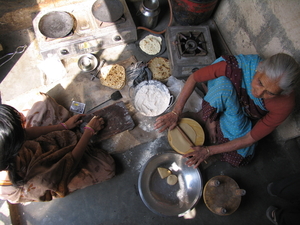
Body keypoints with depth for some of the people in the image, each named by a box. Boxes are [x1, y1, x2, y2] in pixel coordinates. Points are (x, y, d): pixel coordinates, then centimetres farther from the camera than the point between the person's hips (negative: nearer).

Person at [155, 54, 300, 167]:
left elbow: (250, 139, -25)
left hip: (247, 121, 1)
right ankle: (209, 120, -14)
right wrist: (175, 113, -31)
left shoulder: (284, 105, -33)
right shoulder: (243, 64, -37)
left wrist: (208, 151, -29)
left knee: (240, 154, -25)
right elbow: (194, 77, -29)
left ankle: (202, 116, -10)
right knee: (223, 82, -35)